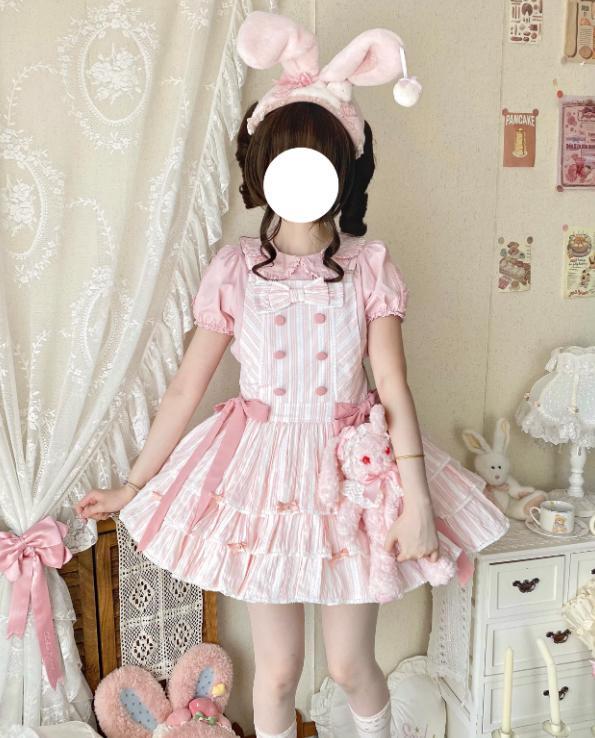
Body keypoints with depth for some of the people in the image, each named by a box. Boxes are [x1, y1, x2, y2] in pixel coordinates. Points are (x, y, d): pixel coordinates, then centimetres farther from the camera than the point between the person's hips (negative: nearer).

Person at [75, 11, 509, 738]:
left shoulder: (369, 265, -6)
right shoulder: (233, 268, -5)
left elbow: (394, 390, -10)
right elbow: (186, 387, -1)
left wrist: (416, 501, -16)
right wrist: (133, 484, 2)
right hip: (262, 469, 1)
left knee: (350, 666, 13)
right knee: (276, 667, 13)